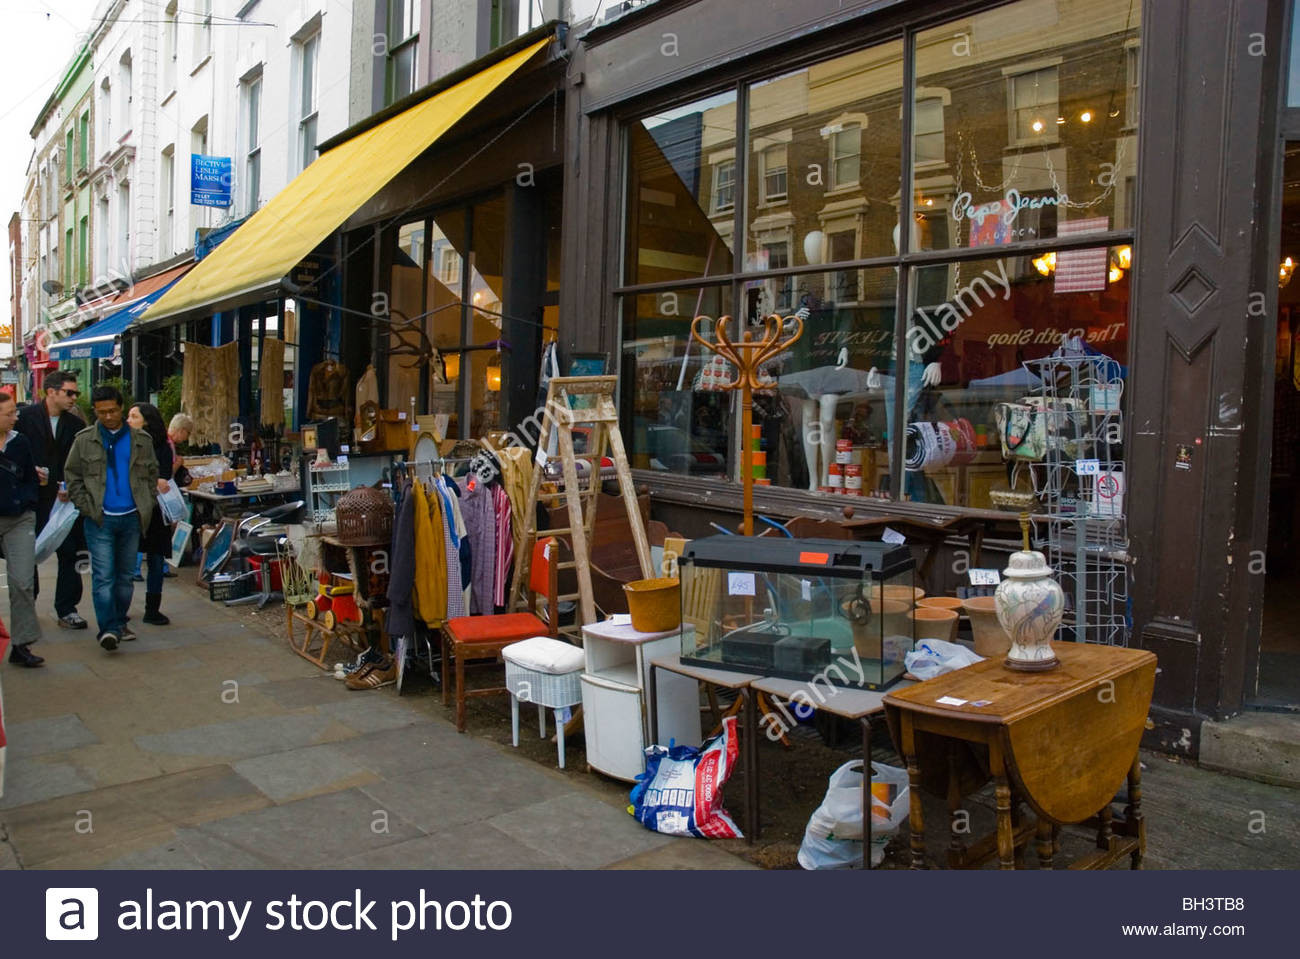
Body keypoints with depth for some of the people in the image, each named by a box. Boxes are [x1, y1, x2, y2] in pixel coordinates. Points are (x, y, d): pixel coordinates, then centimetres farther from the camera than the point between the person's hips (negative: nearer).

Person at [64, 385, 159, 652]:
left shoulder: (141, 441, 7)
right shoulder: (84, 440, 3)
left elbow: (152, 475, 14)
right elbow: (72, 476, 6)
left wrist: (147, 505, 3)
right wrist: (86, 508, -5)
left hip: (132, 518, 2)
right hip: (100, 520, -2)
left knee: (125, 575, 11)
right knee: (103, 575, -8)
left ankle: (120, 623, 23)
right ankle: (108, 629, -9)